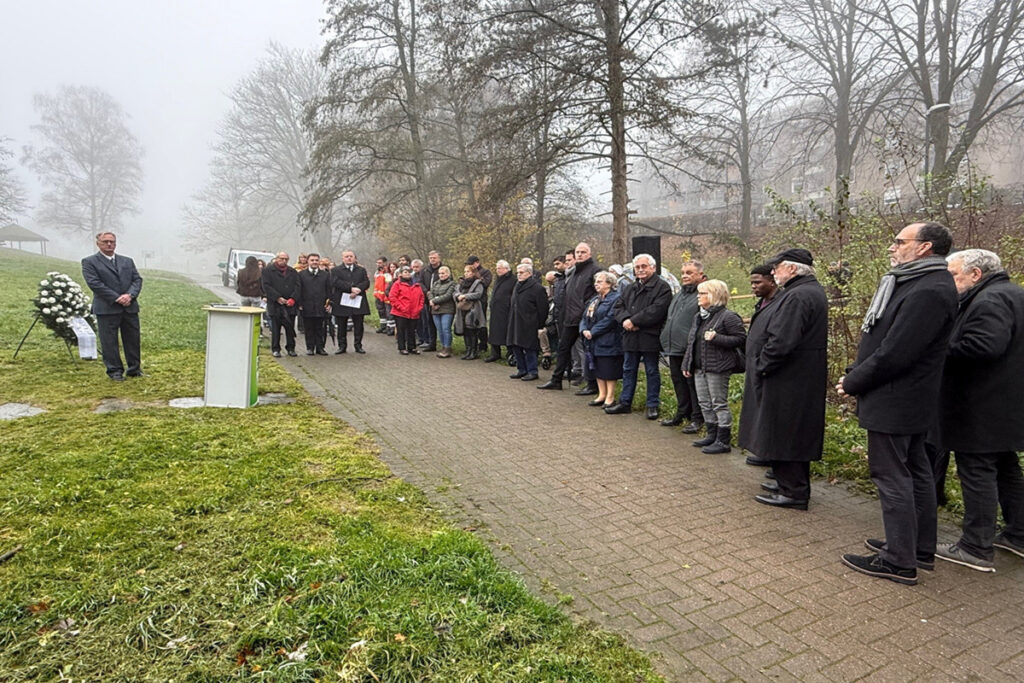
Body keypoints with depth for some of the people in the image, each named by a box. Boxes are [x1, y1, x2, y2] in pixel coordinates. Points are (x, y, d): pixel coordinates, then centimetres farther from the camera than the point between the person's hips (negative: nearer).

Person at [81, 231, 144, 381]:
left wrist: (130, 295, -10)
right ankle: (115, 371, 10)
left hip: (130, 307, 4)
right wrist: (116, 298, -16)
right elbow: (94, 283, -9)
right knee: (109, 341, 1)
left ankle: (135, 369, 18)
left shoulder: (127, 261, 16)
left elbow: (137, 279, 9)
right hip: (106, 308, -4)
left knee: (133, 339, 8)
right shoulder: (89, 262, 2)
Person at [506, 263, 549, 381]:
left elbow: (542, 309, -11)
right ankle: (521, 370, 23)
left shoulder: (537, 288, -9)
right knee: (516, 347, 10)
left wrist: (539, 325, -12)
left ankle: (532, 371, 8)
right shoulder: (517, 286, 16)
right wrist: (510, 321, 16)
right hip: (515, 324, 8)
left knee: (529, 349, -3)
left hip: (529, 325, -8)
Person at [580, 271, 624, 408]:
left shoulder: (615, 299, -11)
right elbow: (585, 317, 14)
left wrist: (593, 332, -19)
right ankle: (602, 395, 22)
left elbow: (610, 319, -21)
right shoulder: (594, 300, 18)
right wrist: (584, 330, -6)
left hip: (608, 343, -8)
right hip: (594, 343, 8)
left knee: (609, 371, -2)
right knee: (598, 369, 12)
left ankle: (610, 397, 8)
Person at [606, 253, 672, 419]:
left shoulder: (662, 287, -7)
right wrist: (625, 319, -13)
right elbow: (618, 306, 9)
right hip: (630, 336, 6)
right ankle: (625, 402, 24)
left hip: (650, 337, -6)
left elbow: (656, 310, -20)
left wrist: (633, 321, -19)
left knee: (652, 371, 5)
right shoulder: (630, 289, 17)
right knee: (628, 370, 14)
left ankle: (653, 405, 15)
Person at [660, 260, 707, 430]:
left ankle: (697, 418, 12)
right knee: (679, 383, 16)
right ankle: (682, 414, 30)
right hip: (674, 349, 9)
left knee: (693, 384, 0)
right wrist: (666, 340, 19)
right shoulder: (679, 294, 19)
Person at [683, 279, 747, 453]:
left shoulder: (728, 316, -11)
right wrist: (687, 364, 16)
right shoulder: (698, 316, 15)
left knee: (719, 404, -2)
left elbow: (741, 338, -15)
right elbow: (691, 342, 20)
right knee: (704, 403, 14)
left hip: (717, 368, -8)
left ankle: (724, 441, 6)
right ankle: (712, 435, 27)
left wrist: (716, 338, -24)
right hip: (699, 368, 9)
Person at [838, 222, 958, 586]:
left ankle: (900, 561, 10)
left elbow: (895, 353, -25)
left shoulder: (929, 292, -21)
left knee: (892, 477, -2)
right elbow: (883, 341, 15)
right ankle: (921, 548, 32)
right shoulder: (911, 283, 12)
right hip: (911, 399, 11)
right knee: (914, 471, 18)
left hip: (894, 401, -11)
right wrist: (855, 375, 5)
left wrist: (852, 383, -13)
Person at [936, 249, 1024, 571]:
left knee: (977, 474, -4)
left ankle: (976, 548, 4)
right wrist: (946, 348, 6)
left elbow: (982, 346, -31)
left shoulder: (990, 300, -18)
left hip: (982, 412, -11)